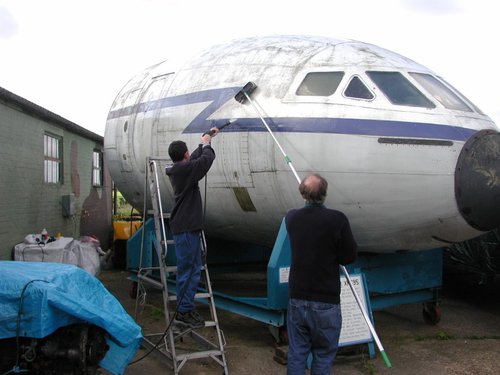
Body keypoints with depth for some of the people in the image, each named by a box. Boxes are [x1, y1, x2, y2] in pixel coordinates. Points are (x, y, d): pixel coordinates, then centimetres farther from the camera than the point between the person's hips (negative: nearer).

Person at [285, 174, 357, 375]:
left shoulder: (291, 217, -2)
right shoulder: (337, 219, -17)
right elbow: (349, 257, -10)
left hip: (297, 299, 4)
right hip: (326, 302, -4)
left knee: (296, 353, 13)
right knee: (323, 354, 10)